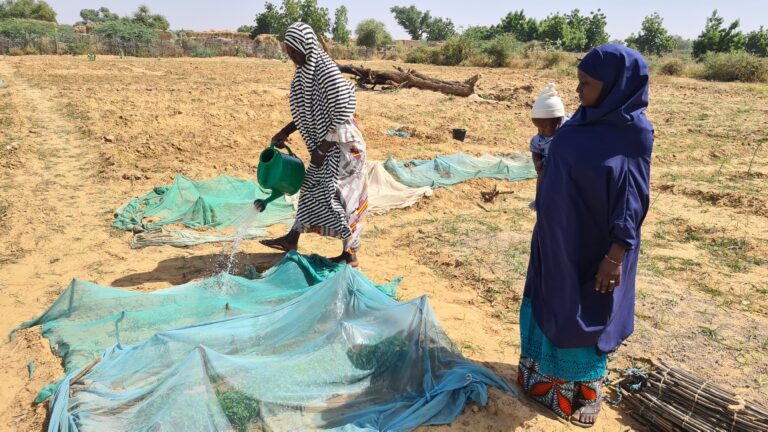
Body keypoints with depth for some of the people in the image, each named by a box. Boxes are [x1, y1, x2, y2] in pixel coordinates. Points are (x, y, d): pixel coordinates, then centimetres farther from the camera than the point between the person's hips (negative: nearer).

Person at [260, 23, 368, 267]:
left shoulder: (325, 70, -21)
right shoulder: (305, 71, 7)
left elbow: (342, 114, -22)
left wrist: (322, 150, -18)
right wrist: (285, 132, 11)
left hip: (342, 145, -9)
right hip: (324, 144, 10)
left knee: (343, 196, -3)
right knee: (311, 188, 17)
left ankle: (350, 254, 10)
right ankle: (292, 239, 32)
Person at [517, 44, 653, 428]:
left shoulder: (633, 132, -19)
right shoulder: (583, 118, 1)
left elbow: (631, 198, -18)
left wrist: (615, 256, -18)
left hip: (593, 244, -7)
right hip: (558, 236, 7)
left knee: (582, 315, 8)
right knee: (547, 303, 19)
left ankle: (580, 392, 30)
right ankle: (544, 374, 40)